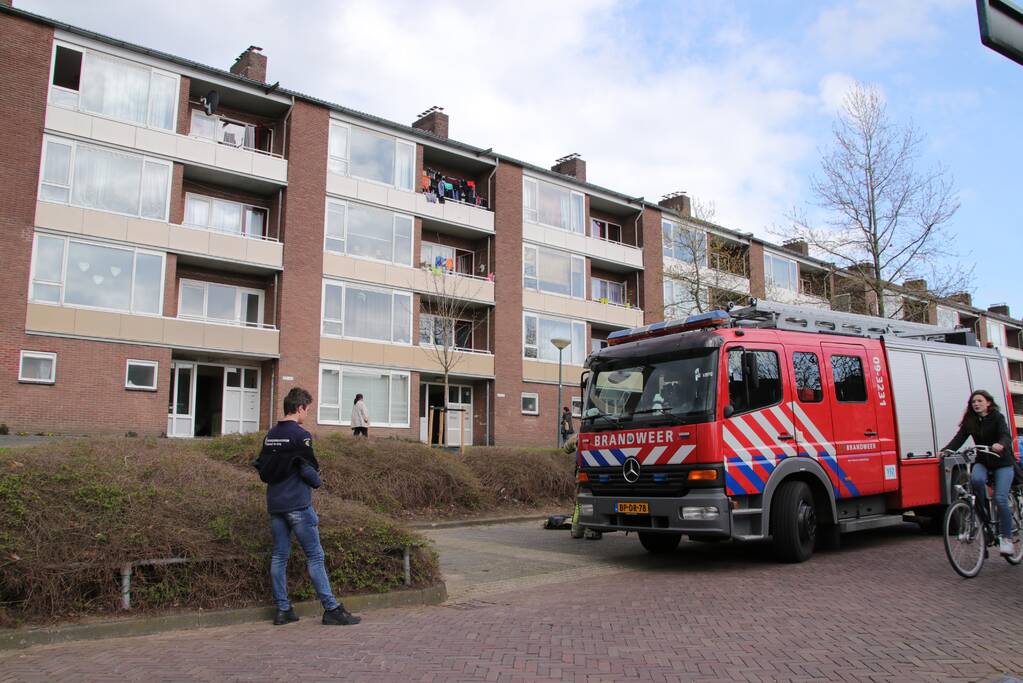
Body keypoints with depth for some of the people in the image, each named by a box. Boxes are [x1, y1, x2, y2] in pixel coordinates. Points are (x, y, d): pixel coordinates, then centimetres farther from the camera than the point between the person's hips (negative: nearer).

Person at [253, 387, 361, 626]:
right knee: (315, 556, -2)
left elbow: (261, 467, 12)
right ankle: (331, 609, 1)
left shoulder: (270, 435, 10)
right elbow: (308, 470, -15)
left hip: (275, 505, 7)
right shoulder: (300, 435, -13)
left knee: (279, 557, 10)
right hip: (298, 504, -7)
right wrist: (317, 481, 5)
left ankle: (283, 610, 14)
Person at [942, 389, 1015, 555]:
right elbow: (958, 439, -11)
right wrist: (945, 451, -30)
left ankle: (1006, 537, -4)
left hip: (1002, 463, -3)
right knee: (976, 479, -32)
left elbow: (1006, 436, -27)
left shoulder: (997, 418, -10)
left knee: (1000, 499, -17)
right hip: (983, 462, 3)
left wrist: (1001, 445, -51)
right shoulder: (970, 422, 1)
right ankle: (983, 512, -9)